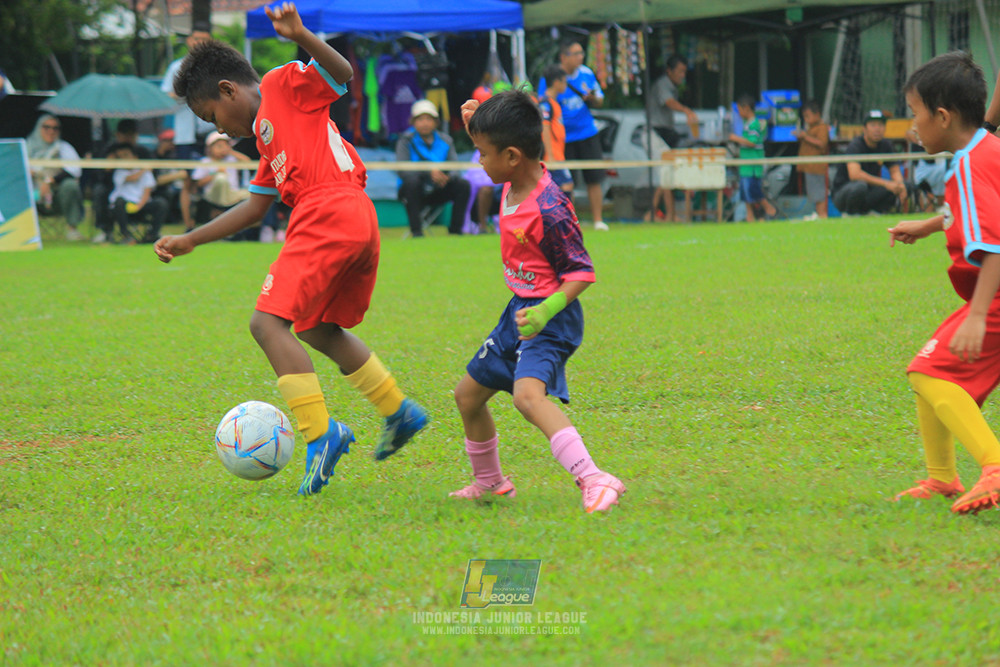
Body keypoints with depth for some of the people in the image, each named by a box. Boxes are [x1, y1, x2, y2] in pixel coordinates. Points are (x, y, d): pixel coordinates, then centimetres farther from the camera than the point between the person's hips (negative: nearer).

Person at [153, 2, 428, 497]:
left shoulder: (283, 84, 5)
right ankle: (398, 411, 27)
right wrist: (190, 241, 32)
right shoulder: (266, 133, 29)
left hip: (328, 213, -10)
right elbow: (255, 206, 32)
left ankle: (320, 434, -21)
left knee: (268, 324, -12)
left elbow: (342, 74, -11)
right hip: (358, 224, 10)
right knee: (316, 329, 24)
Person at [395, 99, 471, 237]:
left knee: (463, 185, -19)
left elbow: (455, 169, -3)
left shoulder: (445, 141, 7)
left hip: (437, 192, 3)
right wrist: (429, 172, -32)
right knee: (412, 181, -35)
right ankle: (416, 231, -31)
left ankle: (455, 229, -16)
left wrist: (447, 177, -28)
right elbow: (403, 171, -18)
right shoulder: (406, 141, -4)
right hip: (415, 193, -3)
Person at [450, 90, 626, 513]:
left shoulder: (549, 211, -26)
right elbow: (499, 147, 25)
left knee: (527, 394, -33)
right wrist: (477, 125, 7)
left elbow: (581, 272, -21)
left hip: (550, 318, -10)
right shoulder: (515, 183, 0)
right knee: (468, 395, 19)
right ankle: (489, 482, 40)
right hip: (520, 310, 10)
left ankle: (594, 481, -42)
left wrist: (547, 310, -35)